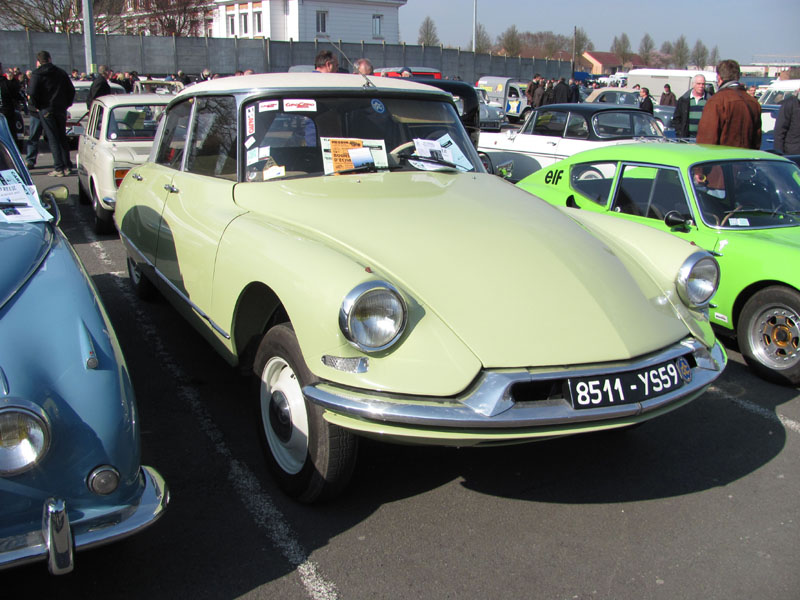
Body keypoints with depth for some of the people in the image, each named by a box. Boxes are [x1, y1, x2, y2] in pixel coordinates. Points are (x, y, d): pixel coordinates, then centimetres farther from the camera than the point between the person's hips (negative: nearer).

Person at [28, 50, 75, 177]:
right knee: (62, 138, 12)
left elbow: (32, 94, -12)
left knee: (52, 139, -2)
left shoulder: (37, 74, -4)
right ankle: (67, 167, 11)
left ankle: (59, 168, -7)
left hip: (46, 110, -4)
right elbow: (71, 91, 8)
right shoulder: (61, 72, 8)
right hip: (61, 109, 4)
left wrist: (37, 106, 3)